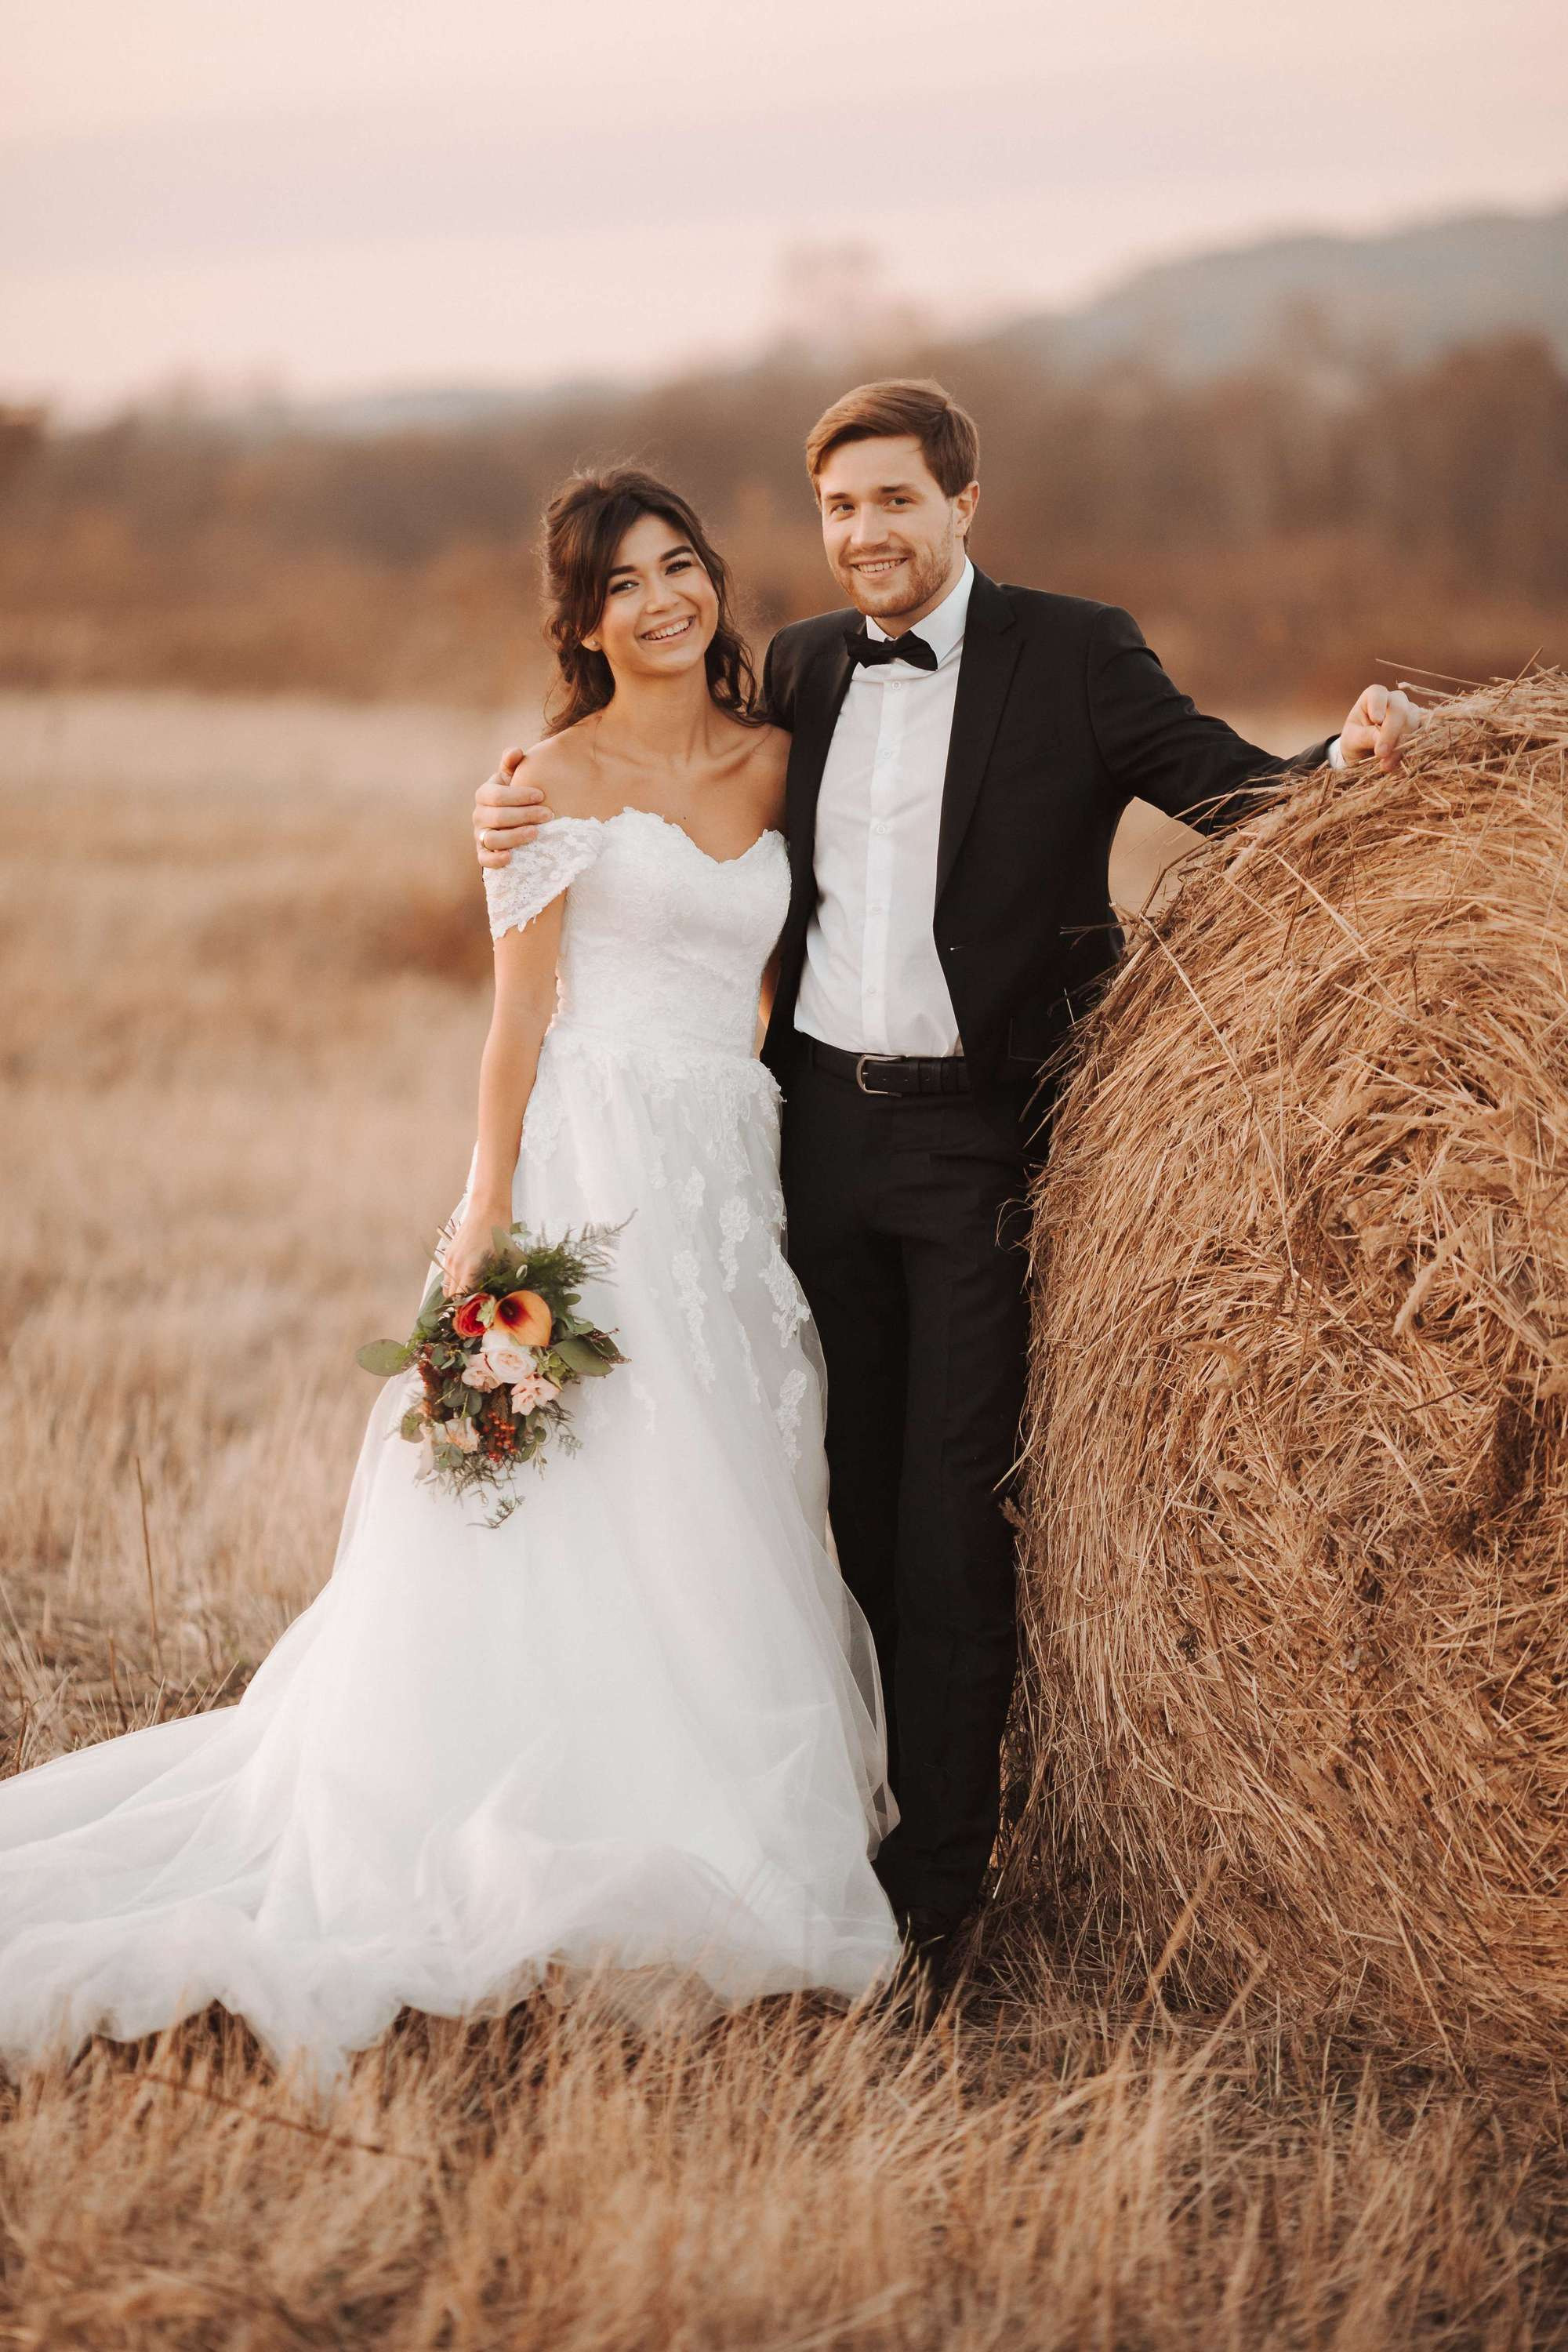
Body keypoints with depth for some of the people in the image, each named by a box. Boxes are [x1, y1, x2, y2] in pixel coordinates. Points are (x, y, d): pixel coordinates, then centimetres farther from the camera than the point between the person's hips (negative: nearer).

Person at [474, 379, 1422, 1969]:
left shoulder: (1075, 654, -4)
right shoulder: (800, 671, 11)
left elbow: (1237, 794, -9)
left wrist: (1345, 761, -31)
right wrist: (528, 813, 2)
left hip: (981, 1138, -5)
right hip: (824, 1125, 5)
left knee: (954, 1519, -1)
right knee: (853, 1506, 12)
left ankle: (934, 1881, 8)